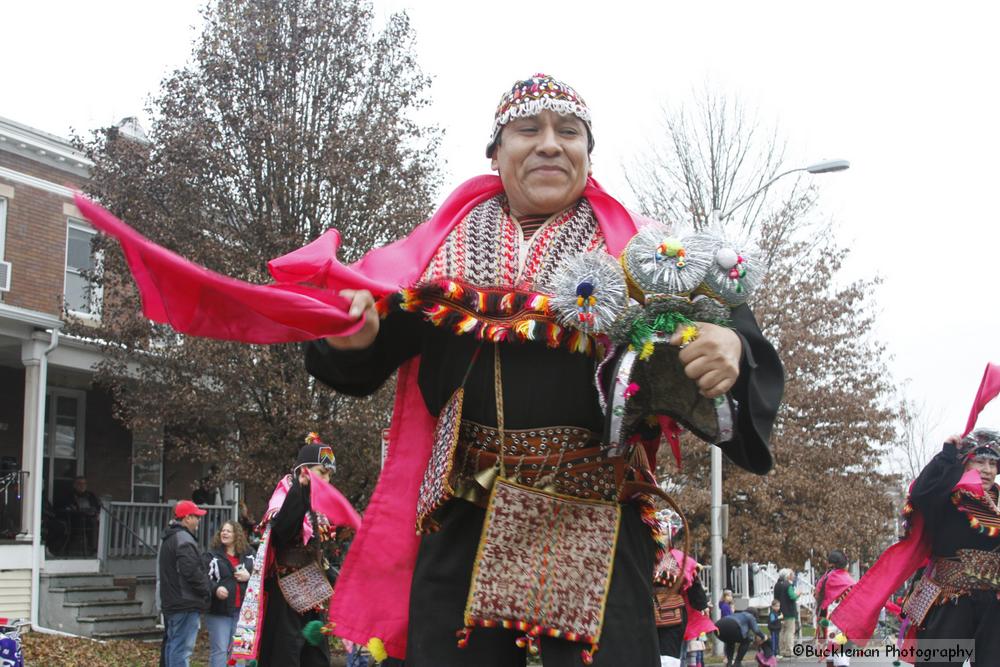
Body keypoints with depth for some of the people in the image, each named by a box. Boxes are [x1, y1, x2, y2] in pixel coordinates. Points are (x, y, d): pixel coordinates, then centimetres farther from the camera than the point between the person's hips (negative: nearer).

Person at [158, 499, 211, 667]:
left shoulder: (167, 539, 19)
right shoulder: (184, 539, -15)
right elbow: (192, 572, -23)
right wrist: (206, 592, -9)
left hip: (170, 602, 10)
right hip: (186, 604, -10)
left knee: (172, 645, 16)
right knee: (182, 647, -11)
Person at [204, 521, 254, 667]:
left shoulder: (249, 555, 10)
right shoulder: (212, 555, 3)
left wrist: (249, 577, -5)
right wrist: (215, 589, -22)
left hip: (242, 610, 3)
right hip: (219, 610, -3)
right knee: (219, 650, -4)